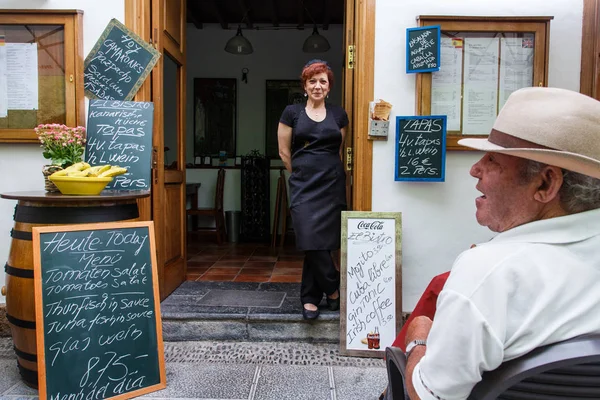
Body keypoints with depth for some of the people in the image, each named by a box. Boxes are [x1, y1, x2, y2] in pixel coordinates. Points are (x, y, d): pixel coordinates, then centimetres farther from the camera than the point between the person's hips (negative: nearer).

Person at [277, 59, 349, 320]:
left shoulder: (339, 115, 11)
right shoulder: (292, 113, 5)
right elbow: (284, 152, 7)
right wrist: (302, 174, 10)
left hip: (332, 184, 2)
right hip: (303, 186, -1)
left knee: (321, 241, 1)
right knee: (311, 241, -12)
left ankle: (310, 298, 16)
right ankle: (333, 288, 11)